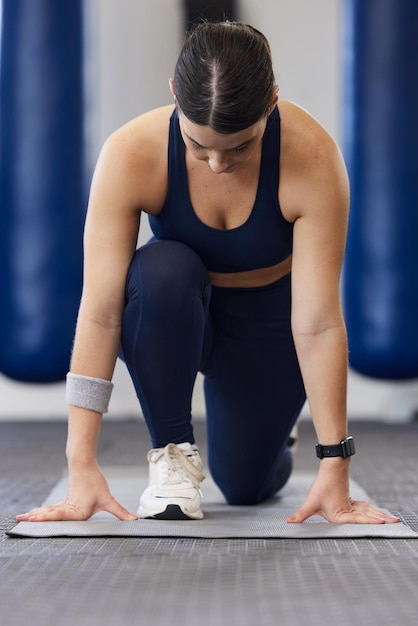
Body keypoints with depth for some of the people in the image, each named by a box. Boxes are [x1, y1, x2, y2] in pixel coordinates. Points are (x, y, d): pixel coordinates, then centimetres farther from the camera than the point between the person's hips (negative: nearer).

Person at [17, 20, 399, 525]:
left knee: (245, 487, -3)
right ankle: (172, 454, -16)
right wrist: (82, 466, -37)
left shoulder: (313, 157, -32)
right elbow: (100, 313, -33)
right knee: (161, 270, -35)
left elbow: (318, 323, -32)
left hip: (267, 319, 1)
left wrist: (334, 471, -32)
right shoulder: (131, 153, -32)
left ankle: (271, 439, 34)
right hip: (169, 314, -1)